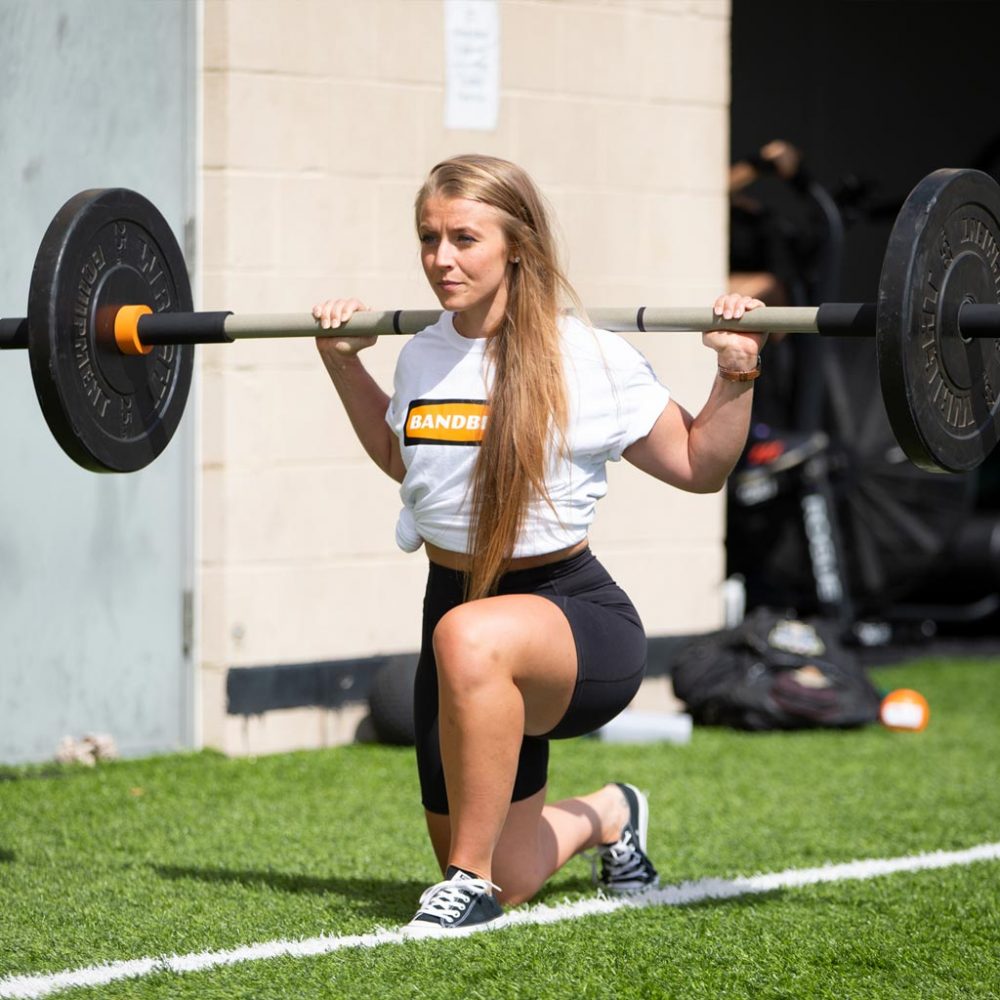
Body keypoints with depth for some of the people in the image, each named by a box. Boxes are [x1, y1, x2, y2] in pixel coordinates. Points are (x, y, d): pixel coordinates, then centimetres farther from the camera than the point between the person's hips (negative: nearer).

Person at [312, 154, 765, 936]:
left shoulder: (589, 360, -11)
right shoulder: (421, 358, 4)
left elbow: (697, 468, -1)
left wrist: (737, 375, -14)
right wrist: (343, 363, 21)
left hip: (574, 610, -6)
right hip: (456, 611, 6)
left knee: (470, 638, -43)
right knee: (509, 884, 9)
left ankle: (473, 878, -28)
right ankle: (607, 816, 44)